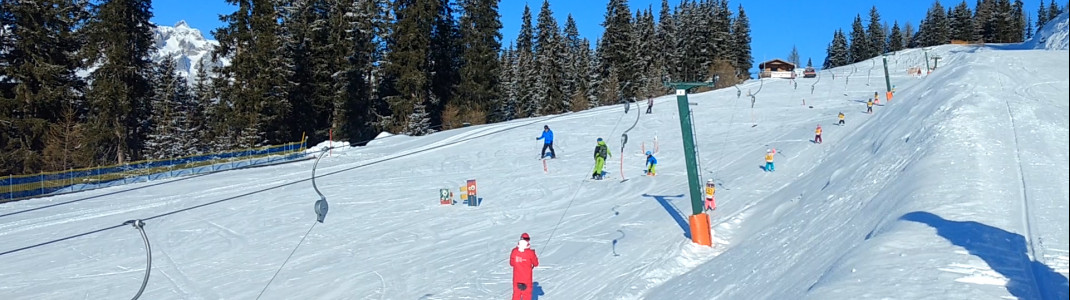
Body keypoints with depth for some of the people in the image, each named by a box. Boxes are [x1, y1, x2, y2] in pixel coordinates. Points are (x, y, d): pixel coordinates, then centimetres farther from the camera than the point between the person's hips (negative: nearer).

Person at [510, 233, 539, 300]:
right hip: (527, 278, -2)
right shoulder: (530, 252, -16)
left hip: (517, 278, 2)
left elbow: (511, 263, 3)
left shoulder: (514, 251, -10)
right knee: (527, 293, 10)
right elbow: (536, 264, -3)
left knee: (516, 293, 15)